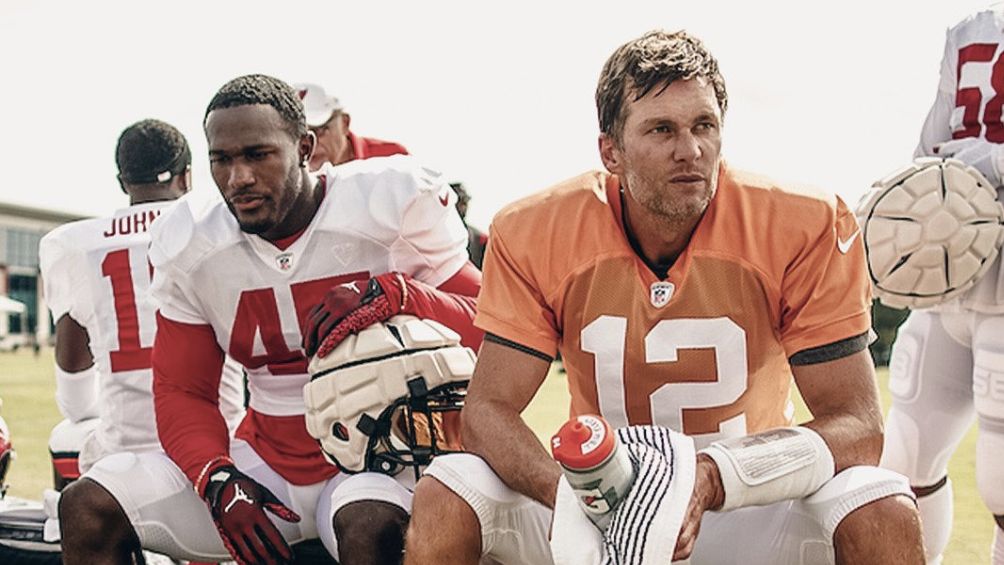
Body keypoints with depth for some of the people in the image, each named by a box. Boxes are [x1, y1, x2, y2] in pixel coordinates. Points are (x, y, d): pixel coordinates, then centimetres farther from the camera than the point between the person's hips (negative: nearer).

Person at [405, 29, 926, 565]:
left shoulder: (802, 229, -16)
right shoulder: (535, 237, -12)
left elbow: (855, 423, -16)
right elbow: (488, 409, -11)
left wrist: (712, 478, -35)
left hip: (747, 510, -1)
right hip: (603, 496, 1)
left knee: (883, 515, -29)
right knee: (444, 501, -23)